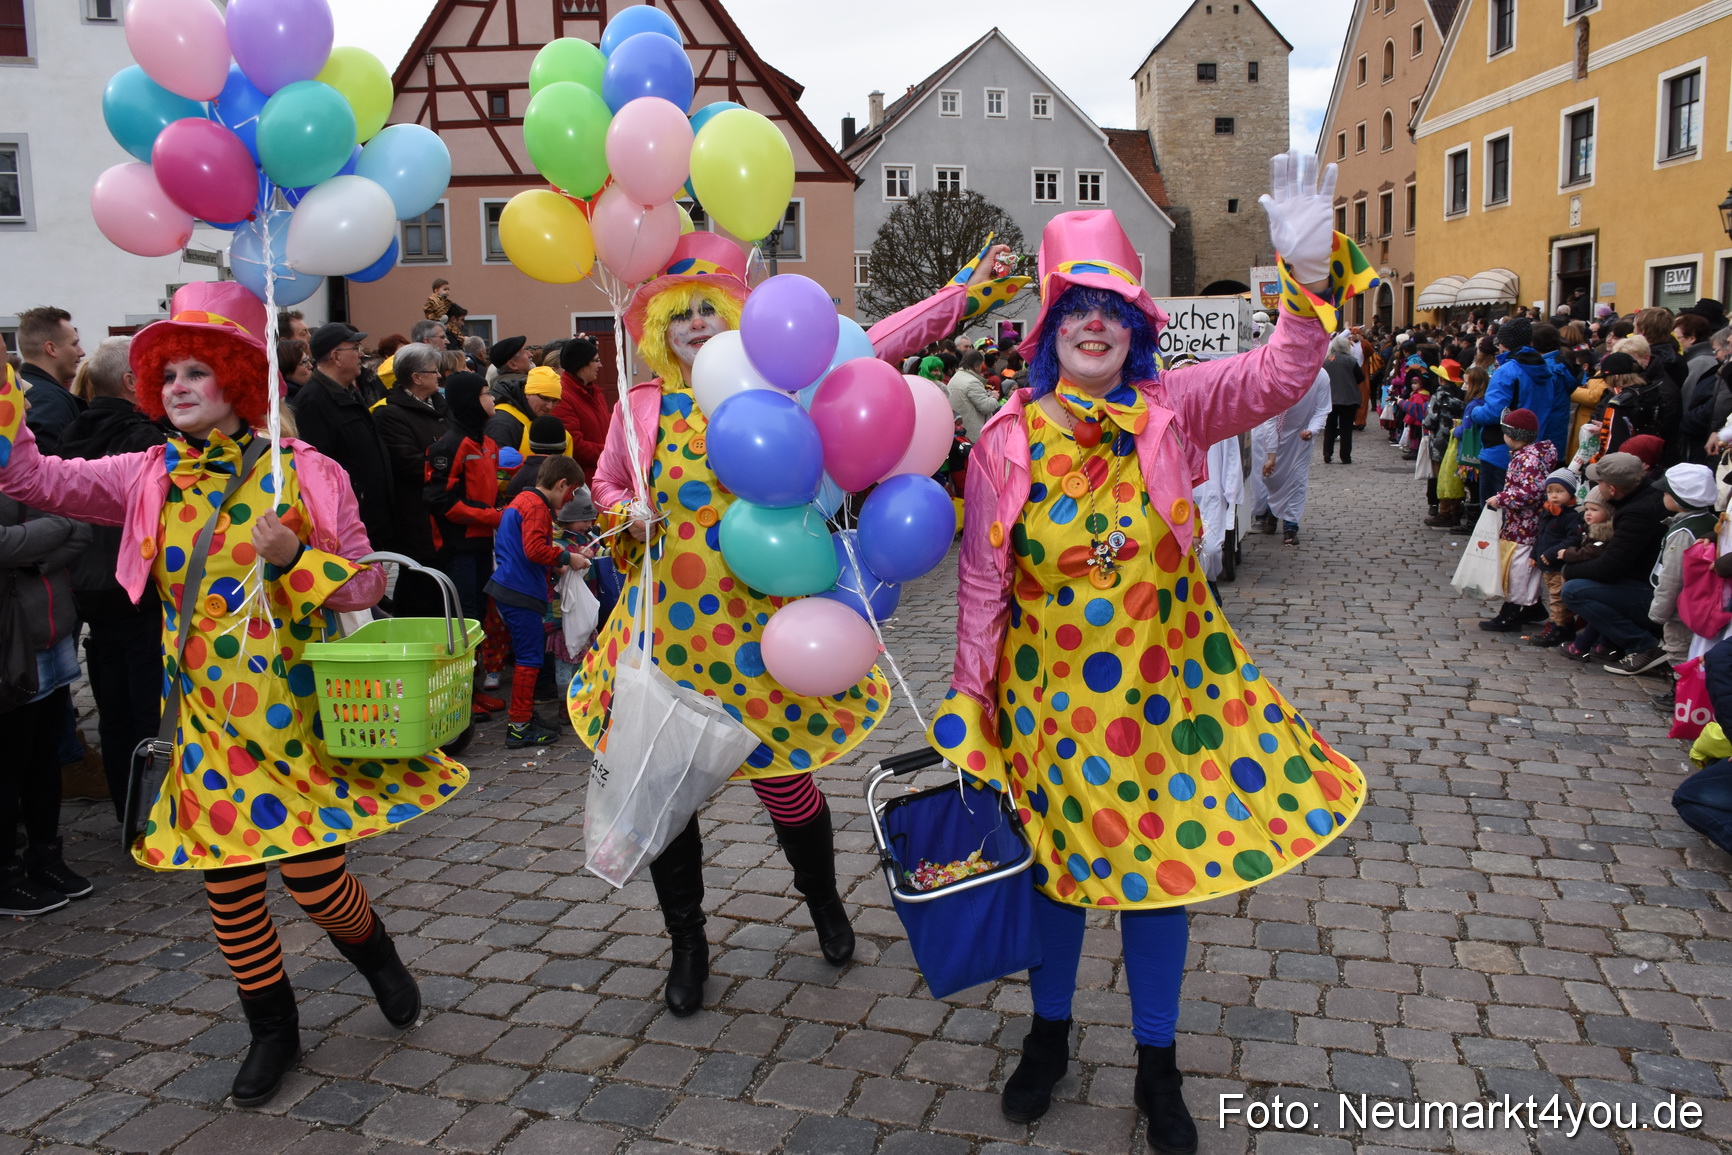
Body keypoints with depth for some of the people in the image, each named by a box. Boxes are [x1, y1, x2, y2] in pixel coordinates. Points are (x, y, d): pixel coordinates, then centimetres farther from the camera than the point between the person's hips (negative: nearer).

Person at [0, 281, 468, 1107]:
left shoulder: (301, 472, -4)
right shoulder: (149, 479, 6)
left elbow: (364, 585, -3)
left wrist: (293, 560, -19)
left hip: (292, 712, -3)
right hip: (206, 720, 4)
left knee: (315, 880, -3)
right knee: (227, 884, 9)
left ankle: (373, 953, 32)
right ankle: (272, 1029, 31)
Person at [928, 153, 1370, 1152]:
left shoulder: (1173, 412, -6)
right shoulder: (1007, 441, -7)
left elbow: (1280, 376, -21)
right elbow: (982, 579, -5)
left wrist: (1310, 273, -37)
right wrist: (967, 702, -5)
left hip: (1160, 681, 0)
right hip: (1044, 688, 0)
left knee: (1160, 855, 10)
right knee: (1051, 856, 14)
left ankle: (1158, 1065, 32)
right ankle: (1050, 1035, 39)